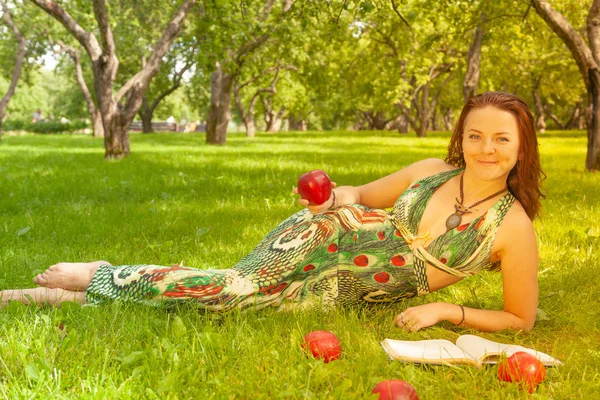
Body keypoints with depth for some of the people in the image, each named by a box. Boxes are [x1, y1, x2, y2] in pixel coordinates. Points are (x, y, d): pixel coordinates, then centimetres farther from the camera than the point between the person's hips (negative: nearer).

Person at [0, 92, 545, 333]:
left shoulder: (513, 229, -15)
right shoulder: (430, 172, -7)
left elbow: (521, 318, -8)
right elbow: (364, 193, 9)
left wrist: (445, 309, -19)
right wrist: (337, 199, -14)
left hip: (349, 292, -1)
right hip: (326, 235, 1)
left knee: (234, 299, -10)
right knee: (235, 281, -19)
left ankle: (86, 292, 2)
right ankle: (100, 278, -1)